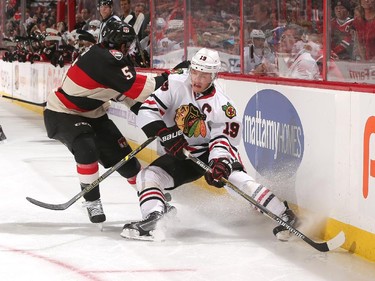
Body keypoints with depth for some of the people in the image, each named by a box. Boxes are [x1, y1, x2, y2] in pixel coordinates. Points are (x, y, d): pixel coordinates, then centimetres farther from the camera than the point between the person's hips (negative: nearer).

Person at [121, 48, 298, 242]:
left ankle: (283, 216, -24)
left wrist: (219, 164, -45)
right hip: (180, 154, 3)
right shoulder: (176, 86, -15)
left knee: (235, 177, -28)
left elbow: (223, 141, -23)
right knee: (149, 175, -19)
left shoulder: (223, 107, -20)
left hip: (211, 152, -3)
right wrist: (166, 134, -32)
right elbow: (147, 111, -17)